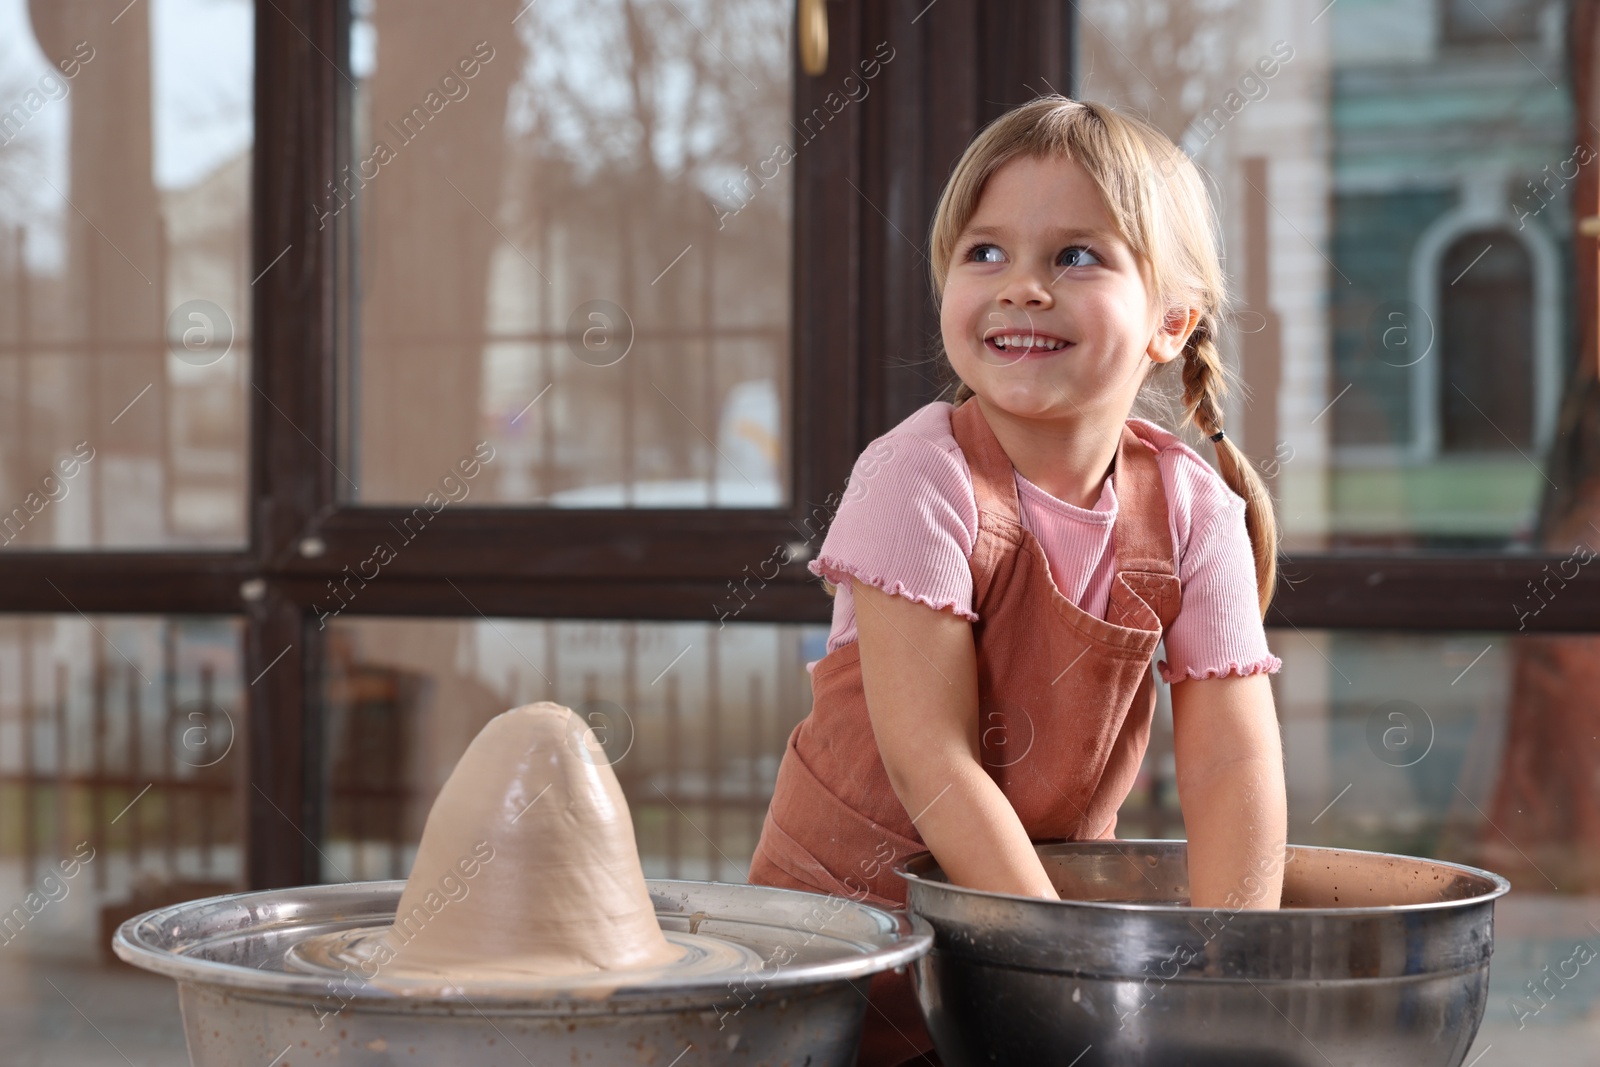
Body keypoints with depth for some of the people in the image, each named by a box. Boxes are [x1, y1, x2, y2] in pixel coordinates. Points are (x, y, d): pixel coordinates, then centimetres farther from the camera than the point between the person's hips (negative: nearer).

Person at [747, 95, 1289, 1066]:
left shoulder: (1192, 509, -7)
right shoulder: (920, 477, -19)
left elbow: (1232, 757, -10)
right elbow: (931, 760, -22)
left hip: (1054, 884, 4)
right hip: (851, 907, -3)